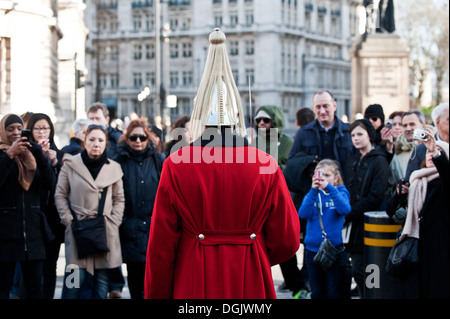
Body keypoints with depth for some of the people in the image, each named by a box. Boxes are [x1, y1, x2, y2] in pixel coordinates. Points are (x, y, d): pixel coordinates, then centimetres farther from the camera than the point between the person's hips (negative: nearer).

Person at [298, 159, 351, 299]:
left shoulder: (340, 192, 1)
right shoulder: (312, 194, 7)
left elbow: (345, 209, -20)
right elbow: (303, 214, -11)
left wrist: (330, 188, -27)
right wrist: (314, 191, -21)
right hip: (312, 249, 3)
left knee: (334, 293, 1)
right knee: (317, 293, 11)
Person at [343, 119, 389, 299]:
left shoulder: (379, 162, -8)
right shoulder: (352, 161, 15)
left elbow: (375, 198, -14)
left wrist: (348, 215, -14)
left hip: (367, 225, -7)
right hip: (353, 224, 7)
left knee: (359, 271, -9)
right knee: (358, 271, 10)